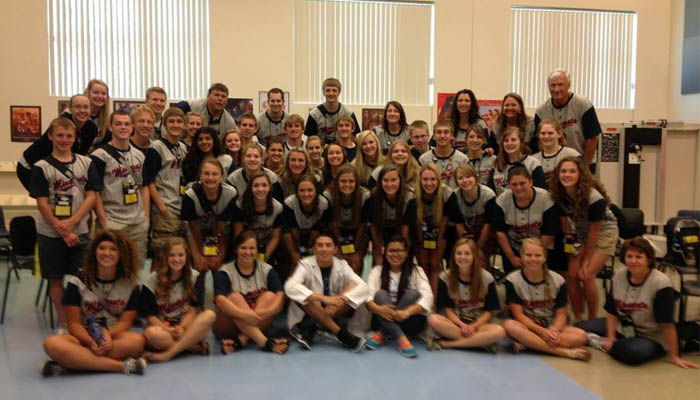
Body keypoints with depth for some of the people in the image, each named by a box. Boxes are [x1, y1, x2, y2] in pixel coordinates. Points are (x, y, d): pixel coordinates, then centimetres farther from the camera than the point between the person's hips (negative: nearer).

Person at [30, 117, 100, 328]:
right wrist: (62, 231, -10)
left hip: (80, 231, 1)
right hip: (50, 233, -1)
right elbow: (42, 203, -6)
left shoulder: (86, 163, 3)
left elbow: (91, 196, -2)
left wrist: (71, 222, -13)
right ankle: (63, 321, 22)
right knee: (56, 279, 9)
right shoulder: (41, 167, -2)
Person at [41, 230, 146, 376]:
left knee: (137, 340, -34)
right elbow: (74, 323, -6)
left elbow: (125, 321, -3)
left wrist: (108, 336, -24)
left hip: (114, 336, 0)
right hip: (84, 337, 0)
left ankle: (70, 364, -30)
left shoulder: (129, 283, -1)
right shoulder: (78, 282, -3)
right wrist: (91, 342, -25)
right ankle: (121, 366, -35)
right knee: (52, 343, -33)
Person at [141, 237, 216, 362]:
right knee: (150, 334, -37)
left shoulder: (195, 277, 1)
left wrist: (182, 327, -23)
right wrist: (168, 330, -21)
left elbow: (194, 308, -4)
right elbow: (150, 315, -5)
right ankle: (197, 348, -28)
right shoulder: (152, 281, -3)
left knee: (209, 315, -30)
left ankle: (167, 354, -35)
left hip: (186, 325, 2)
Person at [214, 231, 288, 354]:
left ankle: (240, 341, -32)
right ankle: (264, 342, -40)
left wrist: (267, 311, -34)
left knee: (269, 296, -21)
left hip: (258, 326, 2)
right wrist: (244, 314, -40)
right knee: (235, 297, -27)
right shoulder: (225, 273, -6)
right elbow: (220, 300, -23)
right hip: (228, 327, -2)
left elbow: (280, 295, -13)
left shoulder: (267, 270, 1)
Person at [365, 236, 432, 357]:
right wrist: (379, 309, -37)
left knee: (413, 294, -26)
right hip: (385, 320, 0)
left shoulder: (416, 271, 0)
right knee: (380, 294, -25)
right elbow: (368, 297, -13)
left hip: (411, 321, 0)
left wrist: (406, 312, -34)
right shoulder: (377, 271, 2)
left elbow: (427, 297, -16)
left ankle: (381, 335, -27)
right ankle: (401, 338, -39)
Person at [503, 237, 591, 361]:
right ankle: (564, 352, -33)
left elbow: (561, 314, -3)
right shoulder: (513, 280, -8)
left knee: (581, 336, -25)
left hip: (551, 327, 2)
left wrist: (554, 331, -24)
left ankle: (527, 344, -26)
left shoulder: (557, 280, -2)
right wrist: (542, 331, -23)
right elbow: (518, 314, -11)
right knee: (509, 325, -36)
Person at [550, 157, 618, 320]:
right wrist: (571, 241, -3)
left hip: (604, 232, -5)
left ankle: (593, 319, 2)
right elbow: (565, 221, -4)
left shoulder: (594, 198, -30)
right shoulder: (559, 194, -17)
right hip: (580, 232, 5)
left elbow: (594, 230, -22)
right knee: (572, 274, -6)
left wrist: (587, 260, -15)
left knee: (587, 275, -16)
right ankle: (578, 318, 8)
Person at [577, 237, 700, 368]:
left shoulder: (660, 283, -23)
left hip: (651, 338, -5)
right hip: (622, 327, 6)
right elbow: (612, 312, 1)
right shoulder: (619, 276, -4)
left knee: (633, 352, -38)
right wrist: (611, 337, -9)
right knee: (580, 328, 1)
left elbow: (667, 324, -22)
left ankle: (601, 343, -12)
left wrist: (674, 357, -18)